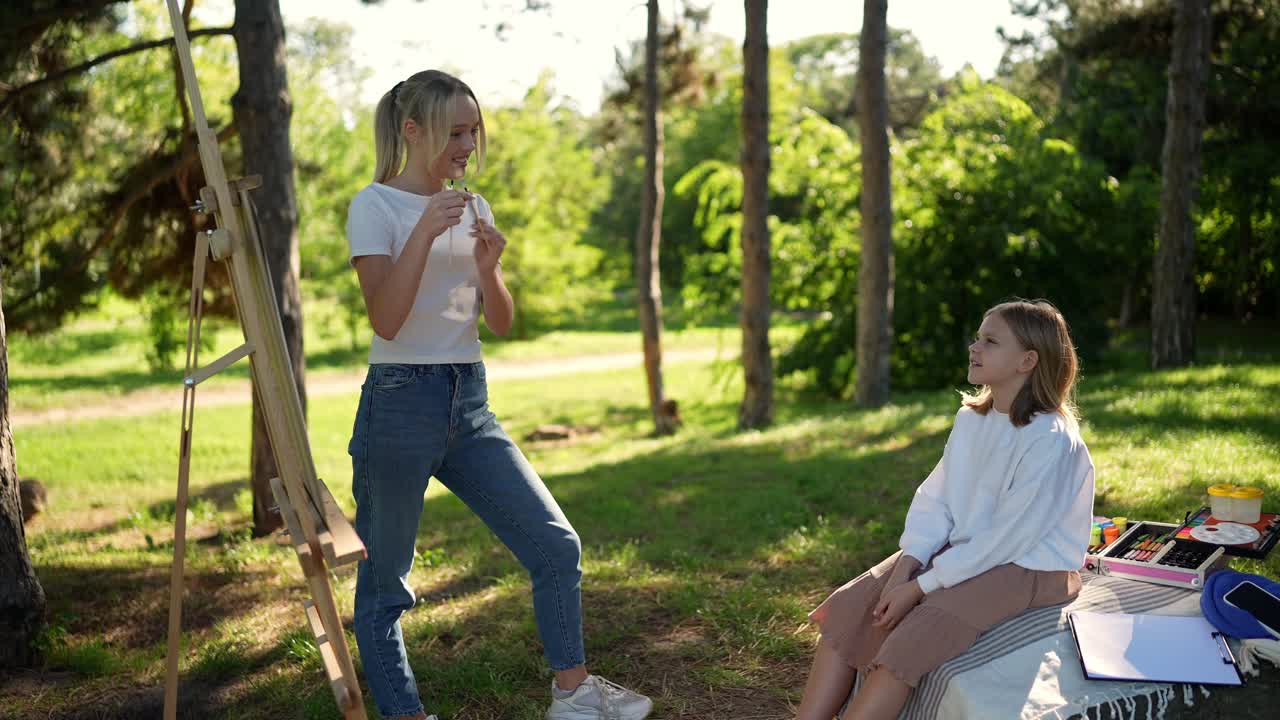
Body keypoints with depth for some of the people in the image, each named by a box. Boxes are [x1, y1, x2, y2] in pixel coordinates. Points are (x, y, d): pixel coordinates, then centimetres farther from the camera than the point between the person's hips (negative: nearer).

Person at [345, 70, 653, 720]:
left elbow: (501, 323, 8)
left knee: (557, 546, 3)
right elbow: (385, 320, -17)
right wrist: (425, 233, -24)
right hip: (400, 402, -5)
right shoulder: (375, 205, -6)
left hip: (470, 404, 6)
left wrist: (488, 268, -11)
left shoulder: (473, 208, 11)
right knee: (384, 580, 3)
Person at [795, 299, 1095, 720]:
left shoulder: (1050, 442, -21)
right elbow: (934, 500, 2)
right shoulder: (971, 418, 4)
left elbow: (1004, 541, -21)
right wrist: (904, 569, -14)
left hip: (1027, 567, -8)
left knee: (915, 633, -28)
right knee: (848, 605, -9)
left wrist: (920, 588, -19)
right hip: (958, 548, 8)